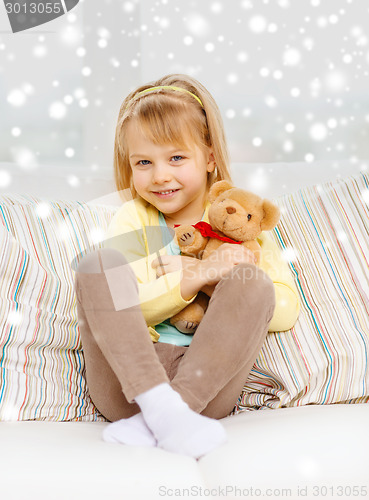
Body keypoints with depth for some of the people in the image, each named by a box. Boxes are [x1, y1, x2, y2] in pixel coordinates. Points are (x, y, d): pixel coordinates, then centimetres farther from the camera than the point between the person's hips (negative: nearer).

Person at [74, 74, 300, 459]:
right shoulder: (132, 218, 10)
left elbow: (287, 310, 5)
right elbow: (122, 309, -5)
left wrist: (219, 284, -8)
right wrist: (194, 276, -17)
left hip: (207, 384, 1)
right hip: (127, 381, 0)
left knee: (254, 285, -23)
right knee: (101, 262, -19)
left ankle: (153, 421, -30)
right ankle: (160, 407, -35)